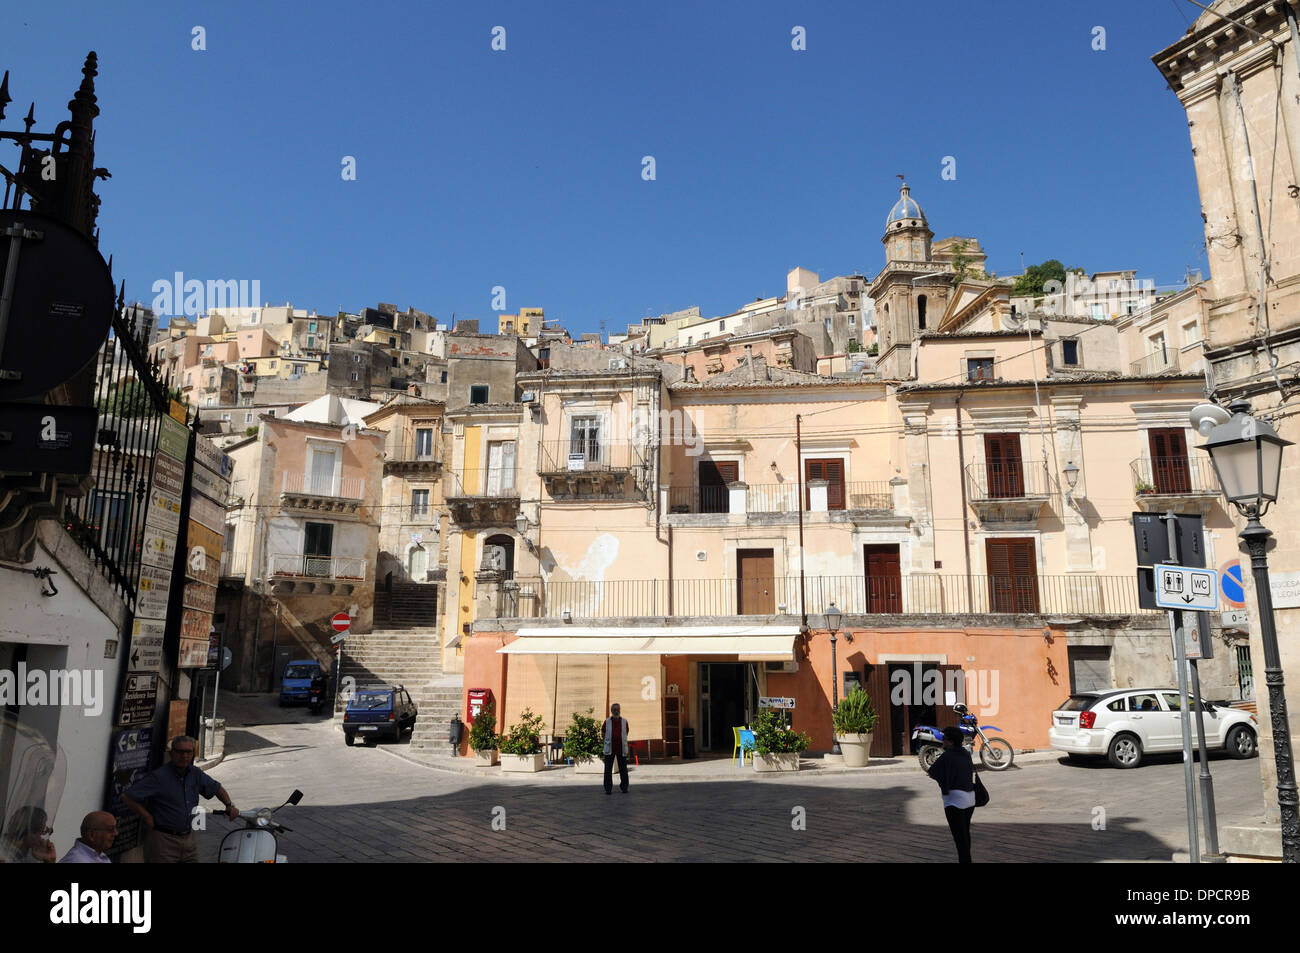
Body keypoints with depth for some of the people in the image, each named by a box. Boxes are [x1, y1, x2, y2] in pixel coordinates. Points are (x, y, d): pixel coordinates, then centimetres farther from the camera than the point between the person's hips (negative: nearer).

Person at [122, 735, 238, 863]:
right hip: (163, 839, -6)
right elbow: (127, 796, -12)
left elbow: (217, 788, 21)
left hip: (189, 838, 6)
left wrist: (230, 805, 7)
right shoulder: (159, 776, -12)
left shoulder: (196, 774, 7)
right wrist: (147, 817, -10)